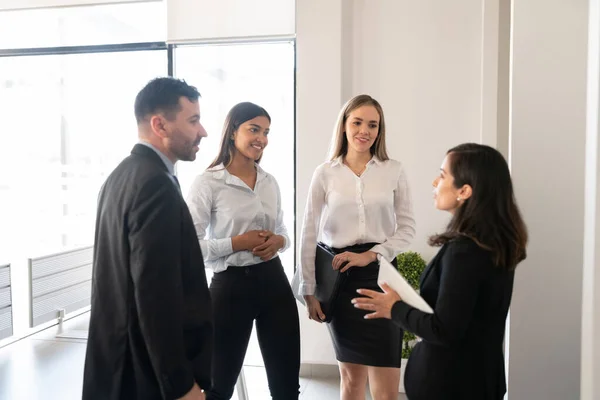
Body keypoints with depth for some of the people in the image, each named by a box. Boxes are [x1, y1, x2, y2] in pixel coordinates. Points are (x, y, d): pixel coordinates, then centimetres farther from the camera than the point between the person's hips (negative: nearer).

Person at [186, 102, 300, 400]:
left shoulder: (269, 182, 8)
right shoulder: (208, 183, -10)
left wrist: (278, 241, -5)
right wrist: (237, 243, -19)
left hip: (274, 281, 5)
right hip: (231, 286, -5)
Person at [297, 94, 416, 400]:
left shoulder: (394, 171, 2)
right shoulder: (325, 173, 1)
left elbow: (407, 228, 3)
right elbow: (309, 235, 2)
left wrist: (370, 255, -11)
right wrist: (309, 291, -1)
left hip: (381, 274, 0)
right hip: (341, 277, 0)